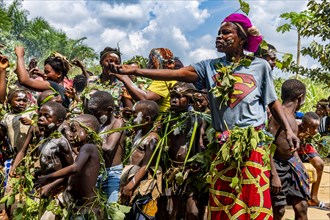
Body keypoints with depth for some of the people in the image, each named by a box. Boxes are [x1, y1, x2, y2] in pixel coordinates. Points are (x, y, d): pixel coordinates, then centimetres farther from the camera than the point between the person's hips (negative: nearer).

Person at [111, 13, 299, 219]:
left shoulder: (260, 65, 2)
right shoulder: (211, 66, 5)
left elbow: (273, 101, 8)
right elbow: (178, 73, -6)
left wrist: (288, 129, -4)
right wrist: (136, 71, -16)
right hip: (222, 144, 2)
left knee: (252, 198, 1)